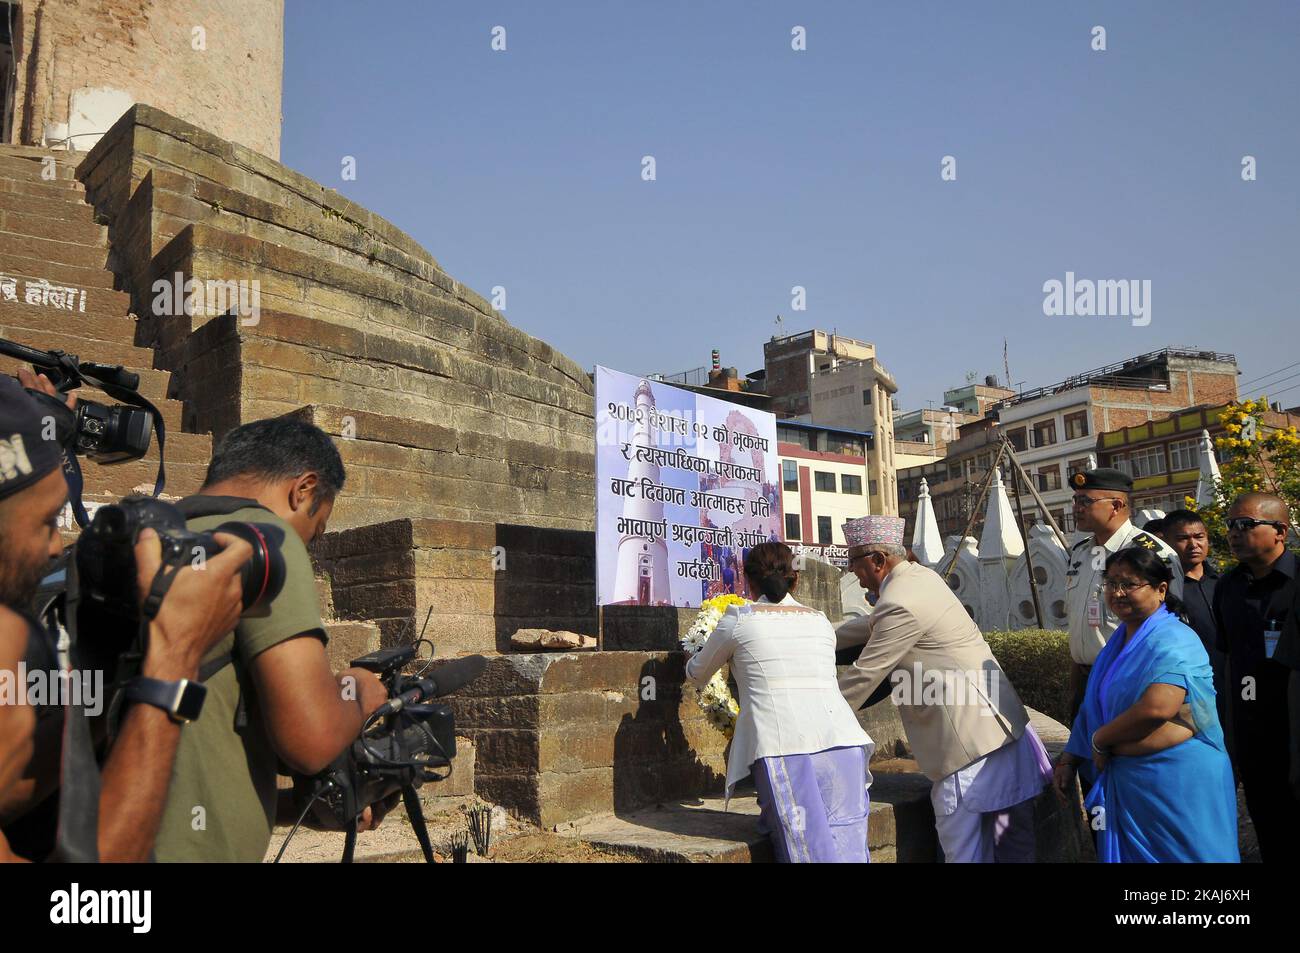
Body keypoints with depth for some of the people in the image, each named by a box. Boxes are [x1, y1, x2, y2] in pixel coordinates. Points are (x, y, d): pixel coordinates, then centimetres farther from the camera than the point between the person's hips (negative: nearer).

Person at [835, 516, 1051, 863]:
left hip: (971, 740, -10)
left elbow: (863, 677, -13)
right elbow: (873, 624, 26)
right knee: (1014, 844, 17)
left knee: (964, 850, -1)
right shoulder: (921, 576, 10)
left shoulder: (900, 604, -20)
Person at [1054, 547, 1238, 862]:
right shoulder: (1119, 641, 12)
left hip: (1177, 782, -8)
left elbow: (1156, 708, -30)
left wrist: (1099, 740, -15)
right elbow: (1094, 707, 18)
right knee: (1130, 854, 15)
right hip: (1125, 779, 8)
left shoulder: (1173, 641, -16)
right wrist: (1068, 761, 14)